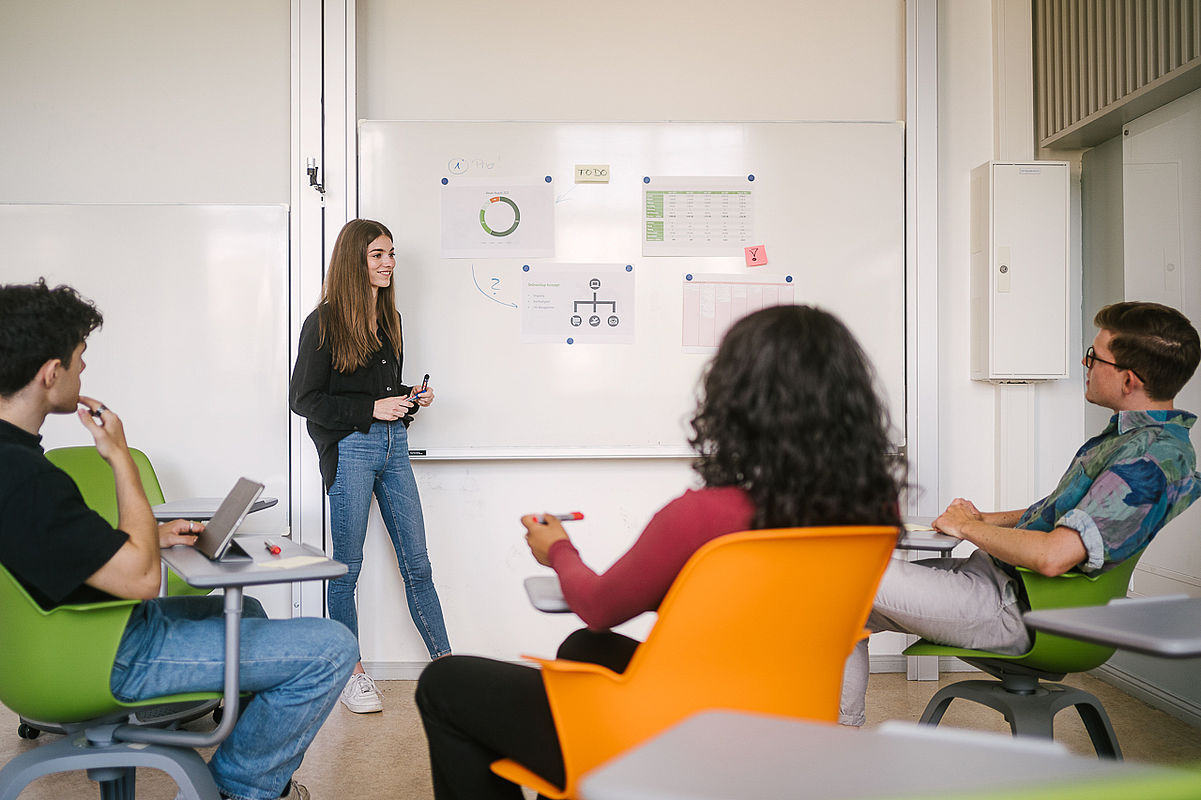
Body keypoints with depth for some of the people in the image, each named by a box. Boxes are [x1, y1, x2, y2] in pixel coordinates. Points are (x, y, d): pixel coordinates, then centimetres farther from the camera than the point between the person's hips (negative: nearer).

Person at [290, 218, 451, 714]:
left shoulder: (389, 318, 14)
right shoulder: (325, 322, -7)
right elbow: (304, 399, -9)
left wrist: (411, 398, 3)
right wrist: (372, 408, -15)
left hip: (393, 446, 6)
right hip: (350, 450, -6)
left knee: (416, 561, 8)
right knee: (348, 565, 4)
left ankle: (444, 662, 14)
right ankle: (351, 673, 17)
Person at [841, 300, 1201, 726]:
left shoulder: (1152, 459, -21)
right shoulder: (1132, 434, 12)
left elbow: (1054, 555, -29)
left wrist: (968, 527, -13)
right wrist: (989, 520, 11)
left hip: (1011, 607, -10)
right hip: (996, 578, 10)